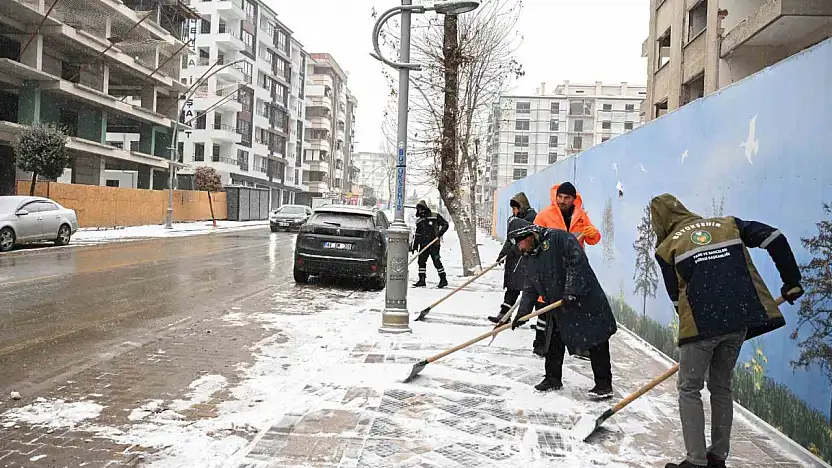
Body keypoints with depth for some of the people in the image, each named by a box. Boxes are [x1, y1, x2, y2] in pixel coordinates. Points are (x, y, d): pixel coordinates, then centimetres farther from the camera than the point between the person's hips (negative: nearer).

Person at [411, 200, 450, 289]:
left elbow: (445, 224, 2)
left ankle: (443, 279, 3)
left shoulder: (435, 216, 0)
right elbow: (417, 235, 19)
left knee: (436, 261, -7)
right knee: (421, 261, 2)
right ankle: (422, 280, 10)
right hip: (423, 244, 6)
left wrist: (440, 233, -13)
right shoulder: (419, 221, 15)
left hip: (434, 244, -5)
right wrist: (414, 246, 14)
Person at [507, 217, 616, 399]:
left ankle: (604, 384, 9)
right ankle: (553, 379, 29)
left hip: (585, 302, -8)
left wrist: (571, 291, -27)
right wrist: (522, 313, 8)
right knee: (553, 344, 14)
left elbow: (578, 262, -24)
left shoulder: (559, 238, -15)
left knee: (596, 342, -1)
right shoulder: (533, 257, 13)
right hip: (558, 308, 9)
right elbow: (530, 288, 15)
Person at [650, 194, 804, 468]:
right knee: (721, 388, 19)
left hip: (701, 323, -4)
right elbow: (775, 239, 8)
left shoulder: (667, 247, 7)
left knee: (689, 389, 9)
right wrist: (791, 280, 15)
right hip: (740, 320, 5)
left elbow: (677, 296, 9)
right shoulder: (727, 225, 16)